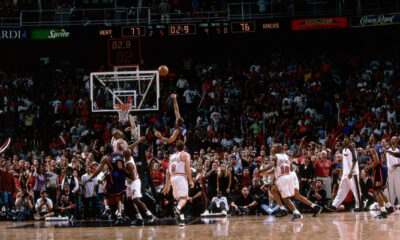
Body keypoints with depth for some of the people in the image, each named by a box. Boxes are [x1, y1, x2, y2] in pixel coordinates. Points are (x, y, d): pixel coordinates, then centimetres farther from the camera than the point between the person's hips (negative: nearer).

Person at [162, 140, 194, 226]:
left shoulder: (172, 156, 21)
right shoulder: (185, 155, 5)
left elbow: (168, 172, 18)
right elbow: (187, 168, -9)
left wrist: (167, 185, 20)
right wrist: (190, 180, -8)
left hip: (172, 178, 6)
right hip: (181, 177, -6)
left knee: (179, 198, 18)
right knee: (183, 198, -13)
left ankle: (181, 218, 16)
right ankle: (178, 208, -43)